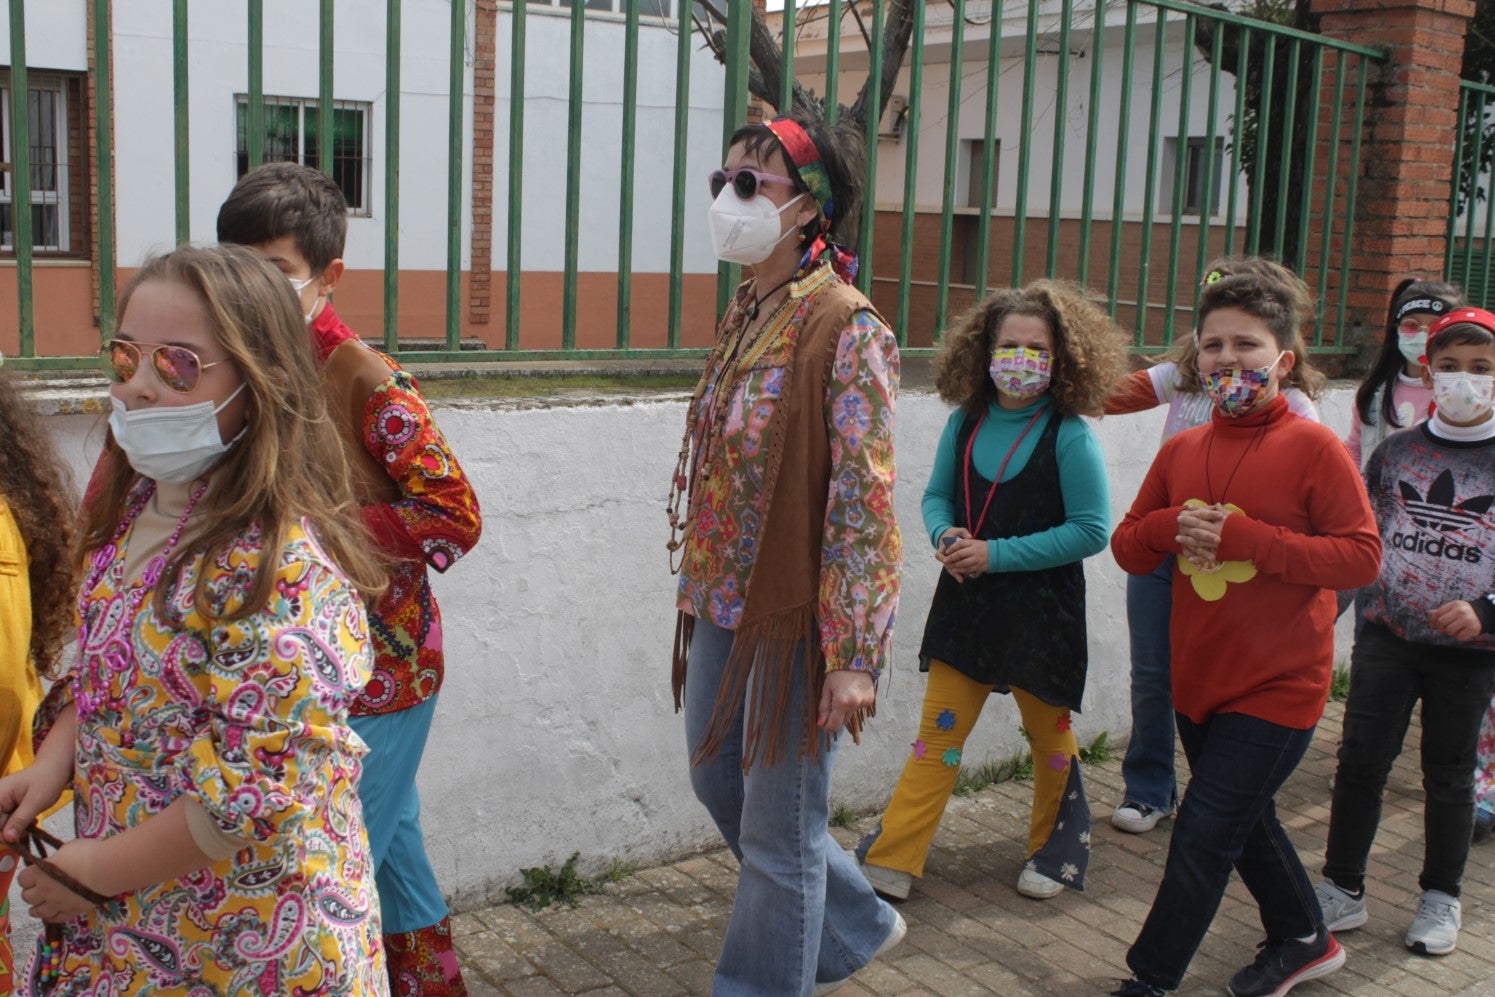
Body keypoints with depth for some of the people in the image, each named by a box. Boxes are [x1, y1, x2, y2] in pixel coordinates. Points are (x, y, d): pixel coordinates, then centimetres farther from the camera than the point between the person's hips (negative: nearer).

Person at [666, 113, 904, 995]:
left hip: (793, 616, -9)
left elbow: (865, 502, -19)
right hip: (724, 607, 9)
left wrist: (854, 656, -21)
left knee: (778, 830, 6)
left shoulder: (846, 329, -16)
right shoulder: (748, 316, 10)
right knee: (719, 781, 22)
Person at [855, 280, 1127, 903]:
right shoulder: (965, 422, 1)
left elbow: (1091, 531, -16)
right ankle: (892, 860, 5)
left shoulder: (1070, 437, -14)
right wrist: (944, 536, -12)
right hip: (966, 601, 3)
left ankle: (1055, 848, 38)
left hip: (1042, 610, -3)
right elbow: (937, 496, 12)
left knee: (1048, 734, 15)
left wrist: (997, 554, -19)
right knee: (939, 731, 3)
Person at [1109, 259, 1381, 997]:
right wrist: (1168, 526, -16)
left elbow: (1362, 556, -17)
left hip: (1276, 687, -7)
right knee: (1244, 822, 23)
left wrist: (1245, 537, -24)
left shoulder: (1313, 447, -13)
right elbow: (1127, 549, 7)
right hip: (1198, 678, 7)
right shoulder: (1181, 450, 4)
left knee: (1203, 835, -5)